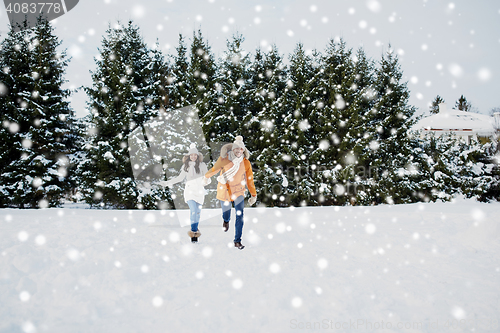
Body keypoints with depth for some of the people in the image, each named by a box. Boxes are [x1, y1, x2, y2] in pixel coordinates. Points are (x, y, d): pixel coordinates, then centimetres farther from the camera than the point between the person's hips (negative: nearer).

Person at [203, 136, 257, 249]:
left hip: (239, 192, 1)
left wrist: (253, 195, 0)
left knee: (240, 216, -11)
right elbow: (215, 169, 2)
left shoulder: (246, 163, -10)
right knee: (226, 213, 16)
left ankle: (237, 241, -2)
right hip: (225, 191, 0)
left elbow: (249, 179, -2)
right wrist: (207, 177, 18)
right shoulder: (224, 159, -16)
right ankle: (226, 221, 56)